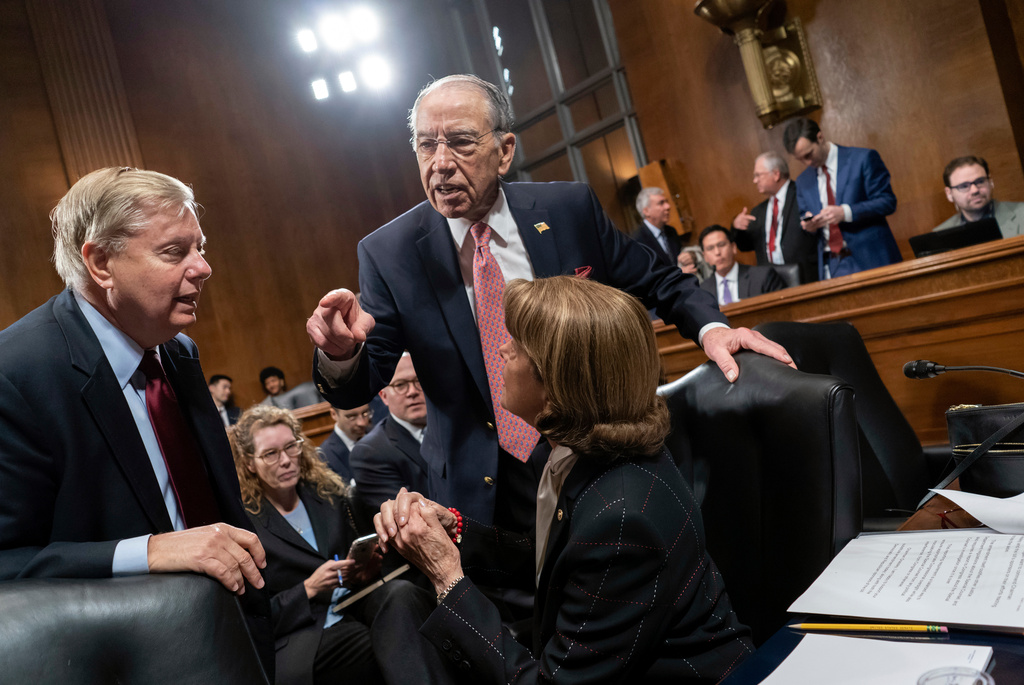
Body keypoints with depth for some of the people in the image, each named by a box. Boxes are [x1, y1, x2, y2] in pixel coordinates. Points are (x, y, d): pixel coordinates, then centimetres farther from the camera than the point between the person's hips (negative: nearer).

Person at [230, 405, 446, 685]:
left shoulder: (327, 491, 12)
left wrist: (368, 565, -3)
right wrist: (308, 589, -15)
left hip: (355, 603, 6)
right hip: (302, 636, -5)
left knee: (400, 593, -31)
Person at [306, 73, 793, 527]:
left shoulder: (570, 208, -7)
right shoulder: (387, 253, -9)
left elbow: (656, 283, 3)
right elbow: (357, 389, -7)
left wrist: (712, 327, -17)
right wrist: (341, 353, -30)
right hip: (486, 491, -1)